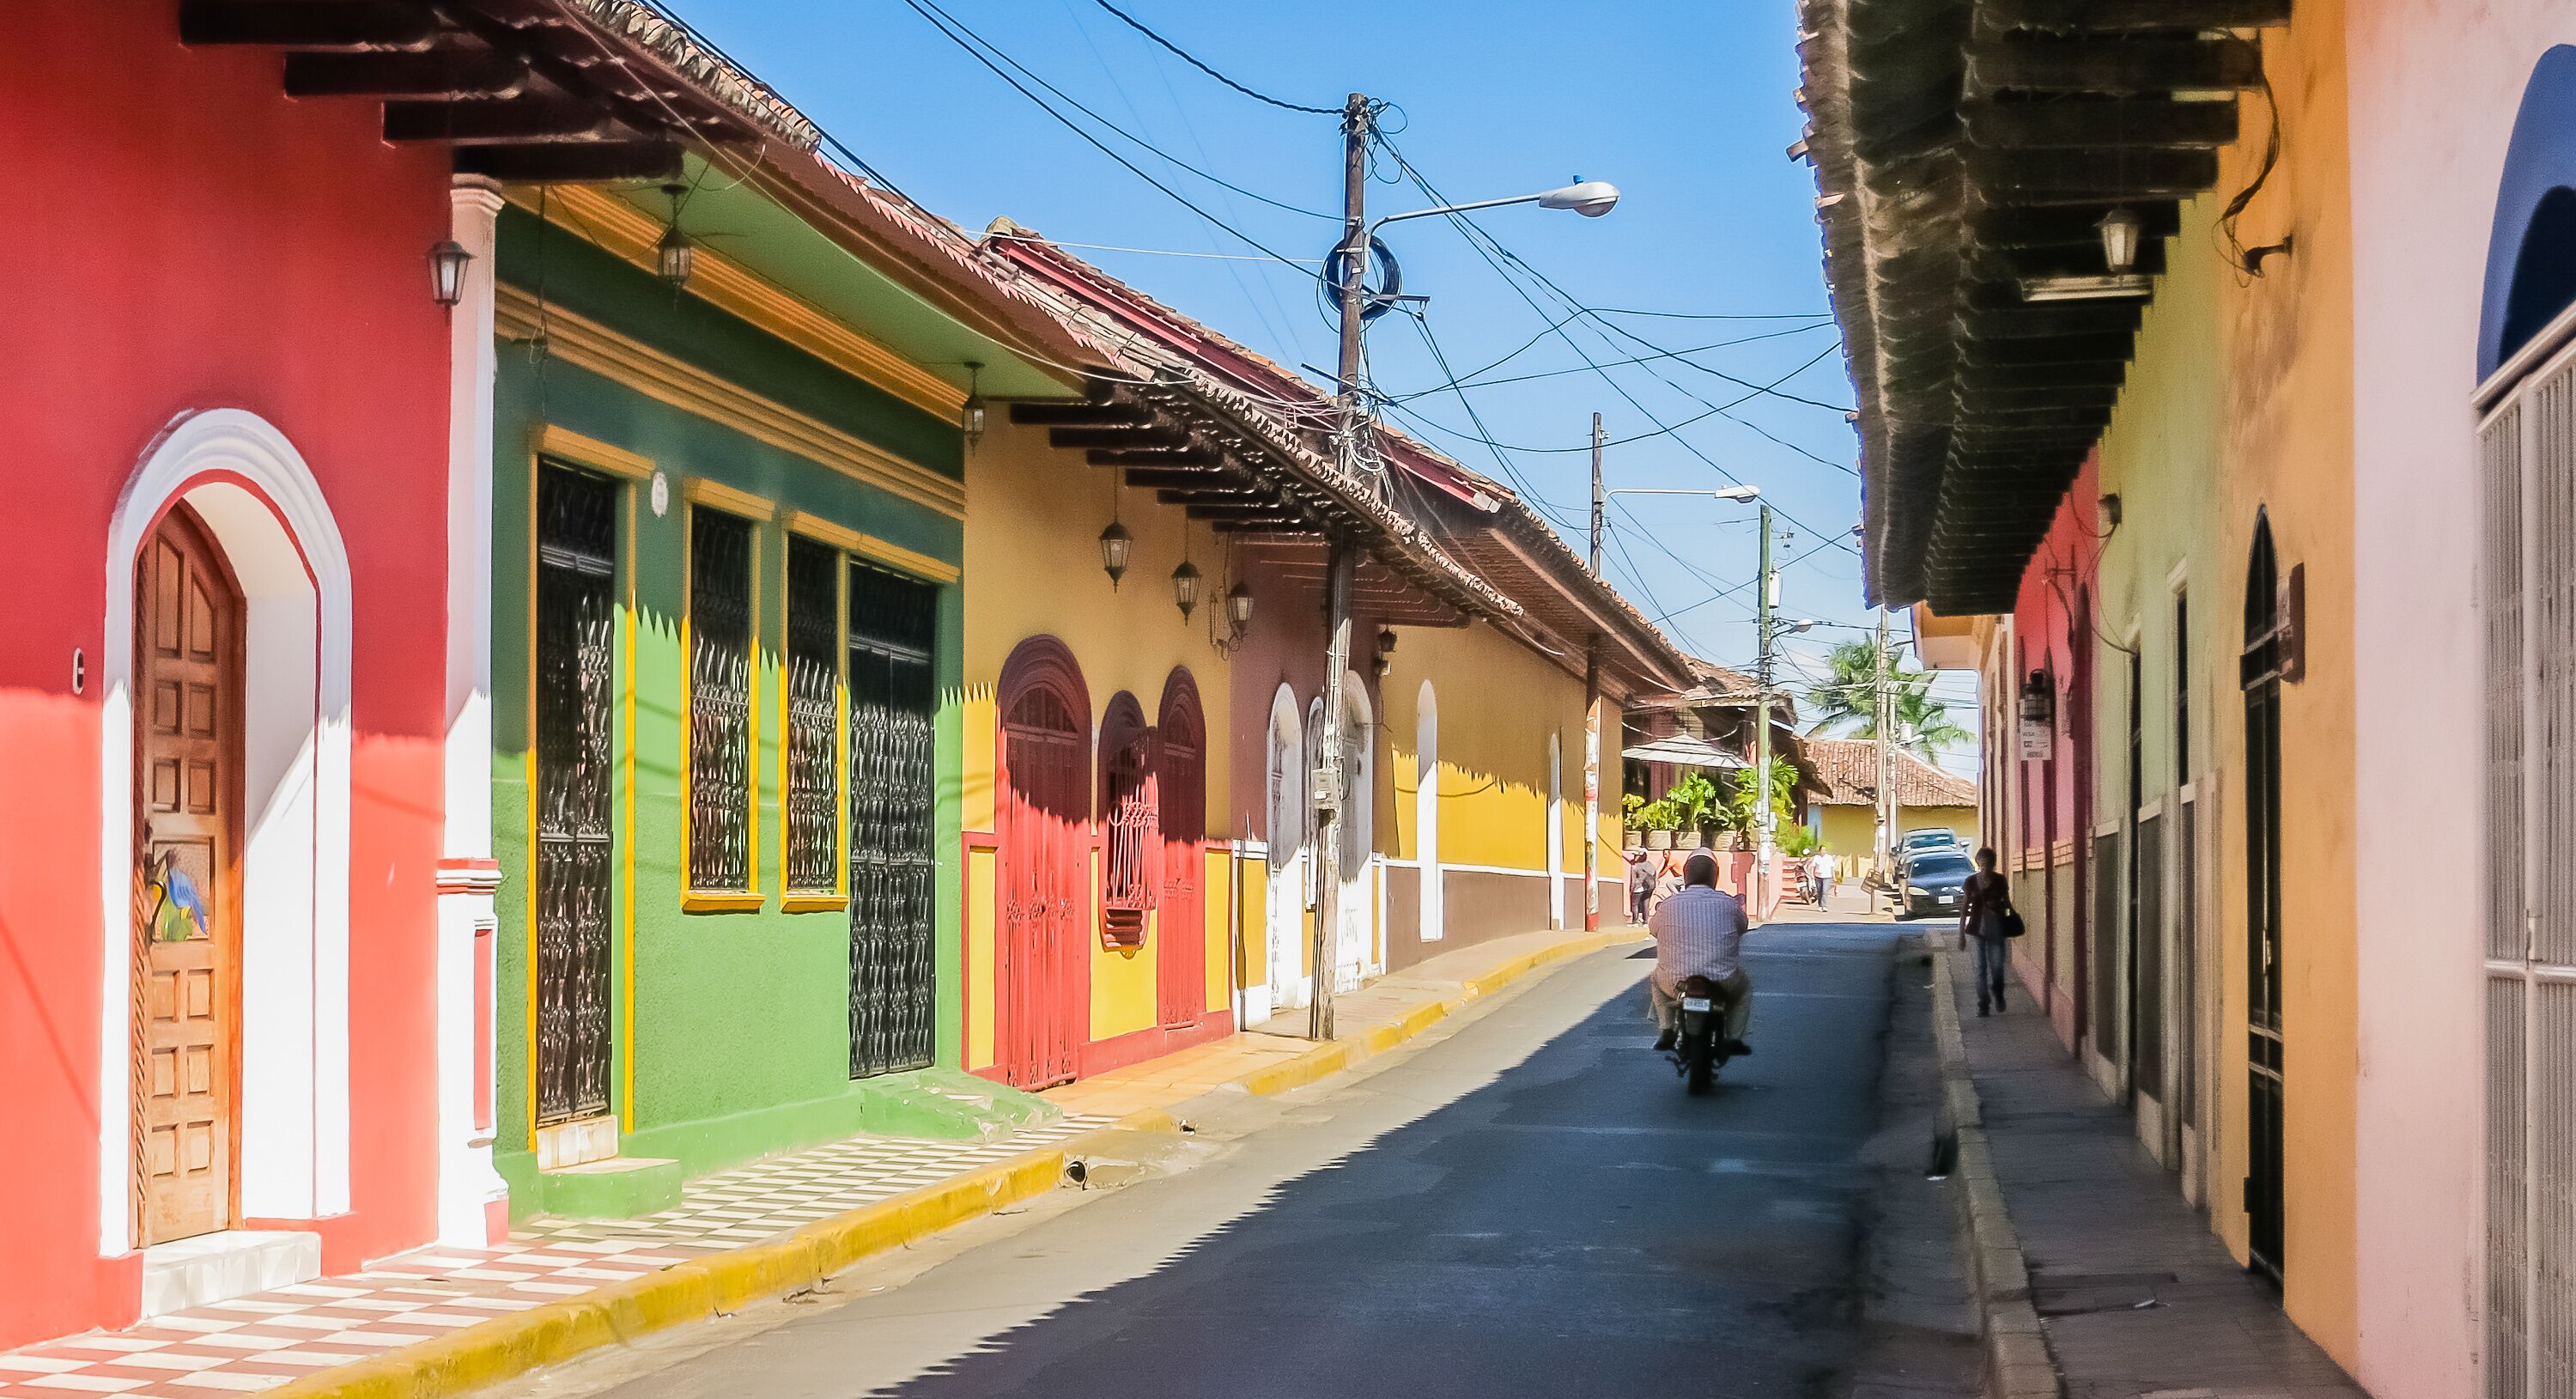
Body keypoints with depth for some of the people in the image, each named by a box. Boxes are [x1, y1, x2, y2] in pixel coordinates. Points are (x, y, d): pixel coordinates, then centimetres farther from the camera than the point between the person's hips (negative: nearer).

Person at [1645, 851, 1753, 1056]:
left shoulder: (1669, 905, -2)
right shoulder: (1728, 904, -2)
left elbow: (1653, 928, 14)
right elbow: (1742, 927, 16)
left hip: (1675, 984, 1)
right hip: (1721, 983, -1)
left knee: (1657, 979, 35)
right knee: (1745, 985, 32)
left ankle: (1667, 1032, 23)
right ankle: (1734, 1039, 22)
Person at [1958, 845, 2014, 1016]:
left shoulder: (1999, 881, 2)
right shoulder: (1971, 881, 2)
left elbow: (2007, 903, 12)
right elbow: (1964, 907, 5)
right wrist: (1961, 932, 2)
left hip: (1996, 928, 0)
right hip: (1977, 928, 0)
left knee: (1997, 966, -1)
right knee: (1981, 968, 0)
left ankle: (1997, 996, 28)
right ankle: (1983, 1005, 7)